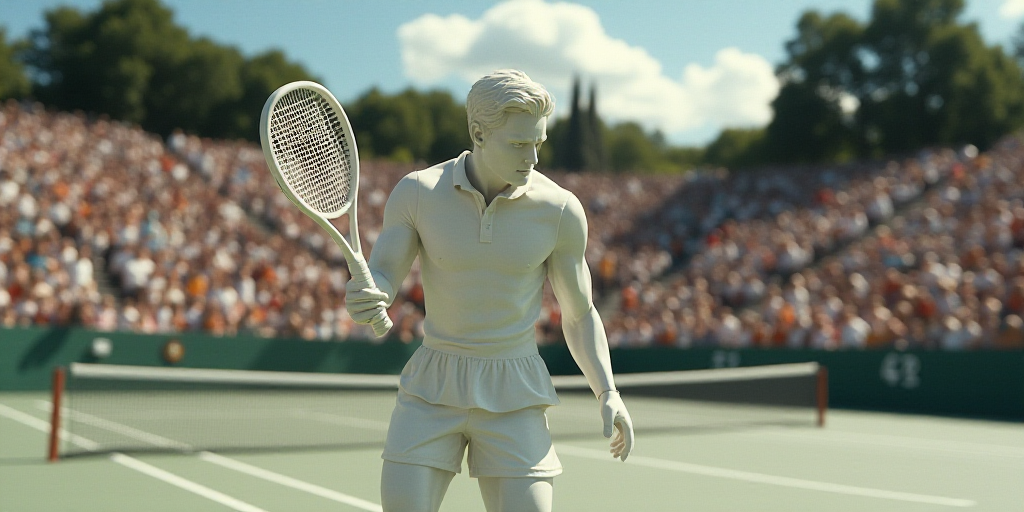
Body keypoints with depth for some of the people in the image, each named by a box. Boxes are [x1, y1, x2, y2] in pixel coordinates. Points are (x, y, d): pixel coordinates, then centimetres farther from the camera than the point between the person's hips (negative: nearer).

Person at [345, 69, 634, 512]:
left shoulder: (560, 210, -7)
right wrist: (363, 299, -36)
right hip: (431, 390, 0)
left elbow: (579, 315, 3)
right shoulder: (416, 192, -7)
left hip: (513, 396, 0)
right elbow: (380, 280, -12)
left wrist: (607, 393, -7)